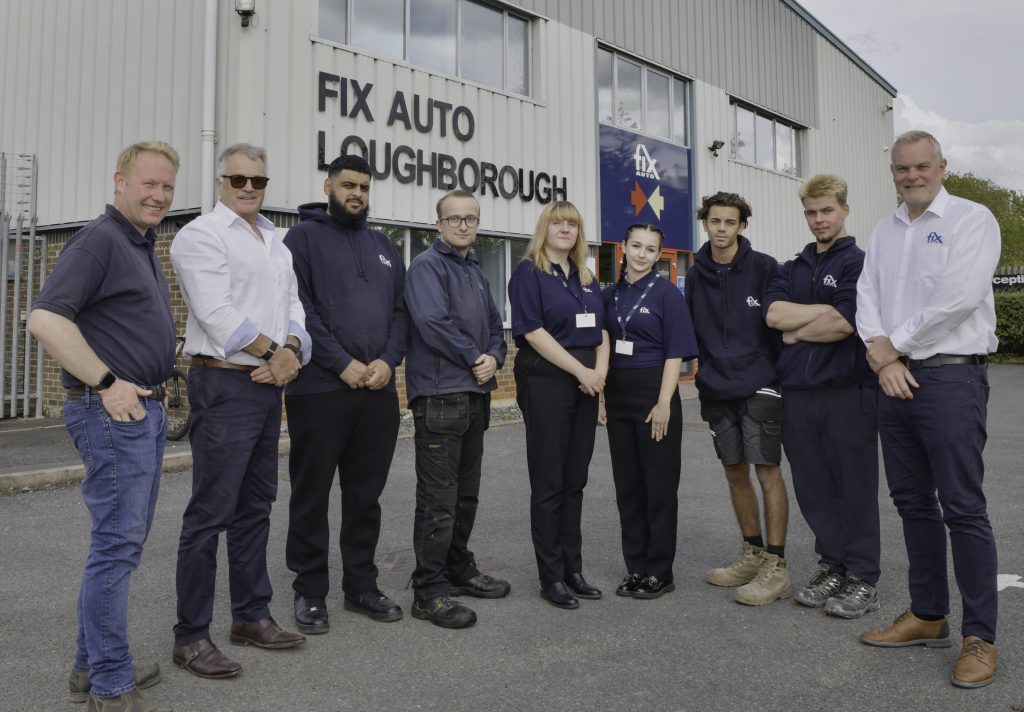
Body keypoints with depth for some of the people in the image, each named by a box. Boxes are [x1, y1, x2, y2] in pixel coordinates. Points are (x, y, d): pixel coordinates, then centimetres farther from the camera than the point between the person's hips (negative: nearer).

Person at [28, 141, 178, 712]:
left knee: (125, 543, 15)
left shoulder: (147, 249, 18)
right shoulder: (99, 240, -11)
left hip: (147, 408, 10)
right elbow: (45, 319, -22)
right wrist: (108, 382, -20)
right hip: (113, 410, -10)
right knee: (117, 545, -4)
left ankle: (94, 665, 27)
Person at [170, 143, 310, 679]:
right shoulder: (201, 235, -6)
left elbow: (293, 307, 12)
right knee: (209, 514, -4)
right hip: (225, 387, -8)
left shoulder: (275, 243, 18)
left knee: (255, 509, 14)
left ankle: (251, 616, 26)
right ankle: (191, 637, 8)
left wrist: (292, 349, -8)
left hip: (269, 386, 8)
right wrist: (274, 352, -10)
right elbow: (217, 314, -17)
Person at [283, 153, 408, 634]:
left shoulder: (383, 246, 18)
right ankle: (310, 591, 18)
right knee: (312, 495, 5)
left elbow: (400, 310, 12)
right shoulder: (304, 237, 1)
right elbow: (299, 309, -10)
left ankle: (361, 585, 25)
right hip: (319, 390, -5)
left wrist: (388, 361, -5)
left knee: (366, 495, 12)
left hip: (379, 390, 5)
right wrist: (343, 364, -16)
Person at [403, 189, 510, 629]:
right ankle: (429, 591, 4)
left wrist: (494, 358, -3)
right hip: (439, 396, -8)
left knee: (466, 493, 17)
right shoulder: (427, 265, -7)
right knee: (438, 500, -5)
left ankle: (459, 570, 30)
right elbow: (433, 323, -20)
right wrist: (475, 359, -12)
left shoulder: (475, 271, 19)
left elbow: (495, 326, 18)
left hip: (475, 395, 9)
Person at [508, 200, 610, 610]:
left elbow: (600, 329, 16)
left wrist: (600, 368, -4)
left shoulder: (586, 278, 17)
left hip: (586, 385, 6)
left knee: (575, 481, 10)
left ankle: (573, 570, 20)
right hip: (546, 382, -6)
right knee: (548, 483, 0)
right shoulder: (528, 272, -4)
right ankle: (551, 577, 9)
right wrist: (581, 370, -15)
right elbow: (533, 331, -13)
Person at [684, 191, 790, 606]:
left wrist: (779, 370, -5)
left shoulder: (763, 268, -4)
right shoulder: (696, 275, 9)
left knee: (767, 471, -5)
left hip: (758, 384, -5)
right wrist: (705, 372, 11)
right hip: (716, 388, 5)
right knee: (735, 472, 12)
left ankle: (775, 568, 2)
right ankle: (752, 555, 25)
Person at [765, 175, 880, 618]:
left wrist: (796, 332, -3)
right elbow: (774, 314, -1)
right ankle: (832, 568, 25)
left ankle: (863, 581, 14)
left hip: (848, 392, -5)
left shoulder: (859, 262, -2)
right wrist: (825, 310, -8)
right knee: (813, 489, 11)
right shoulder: (792, 268, 16)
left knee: (854, 488, 3)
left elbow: (843, 322, -15)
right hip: (798, 393, 6)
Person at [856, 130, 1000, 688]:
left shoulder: (971, 219, -3)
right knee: (913, 503, 12)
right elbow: (867, 297, 9)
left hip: (950, 376, -6)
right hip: (895, 379, 7)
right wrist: (883, 356, -7)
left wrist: (894, 344, -8)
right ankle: (927, 616, 24)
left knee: (962, 508, -5)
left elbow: (958, 297, -15)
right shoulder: (884, 231, 17)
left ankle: (980, 637, 5)